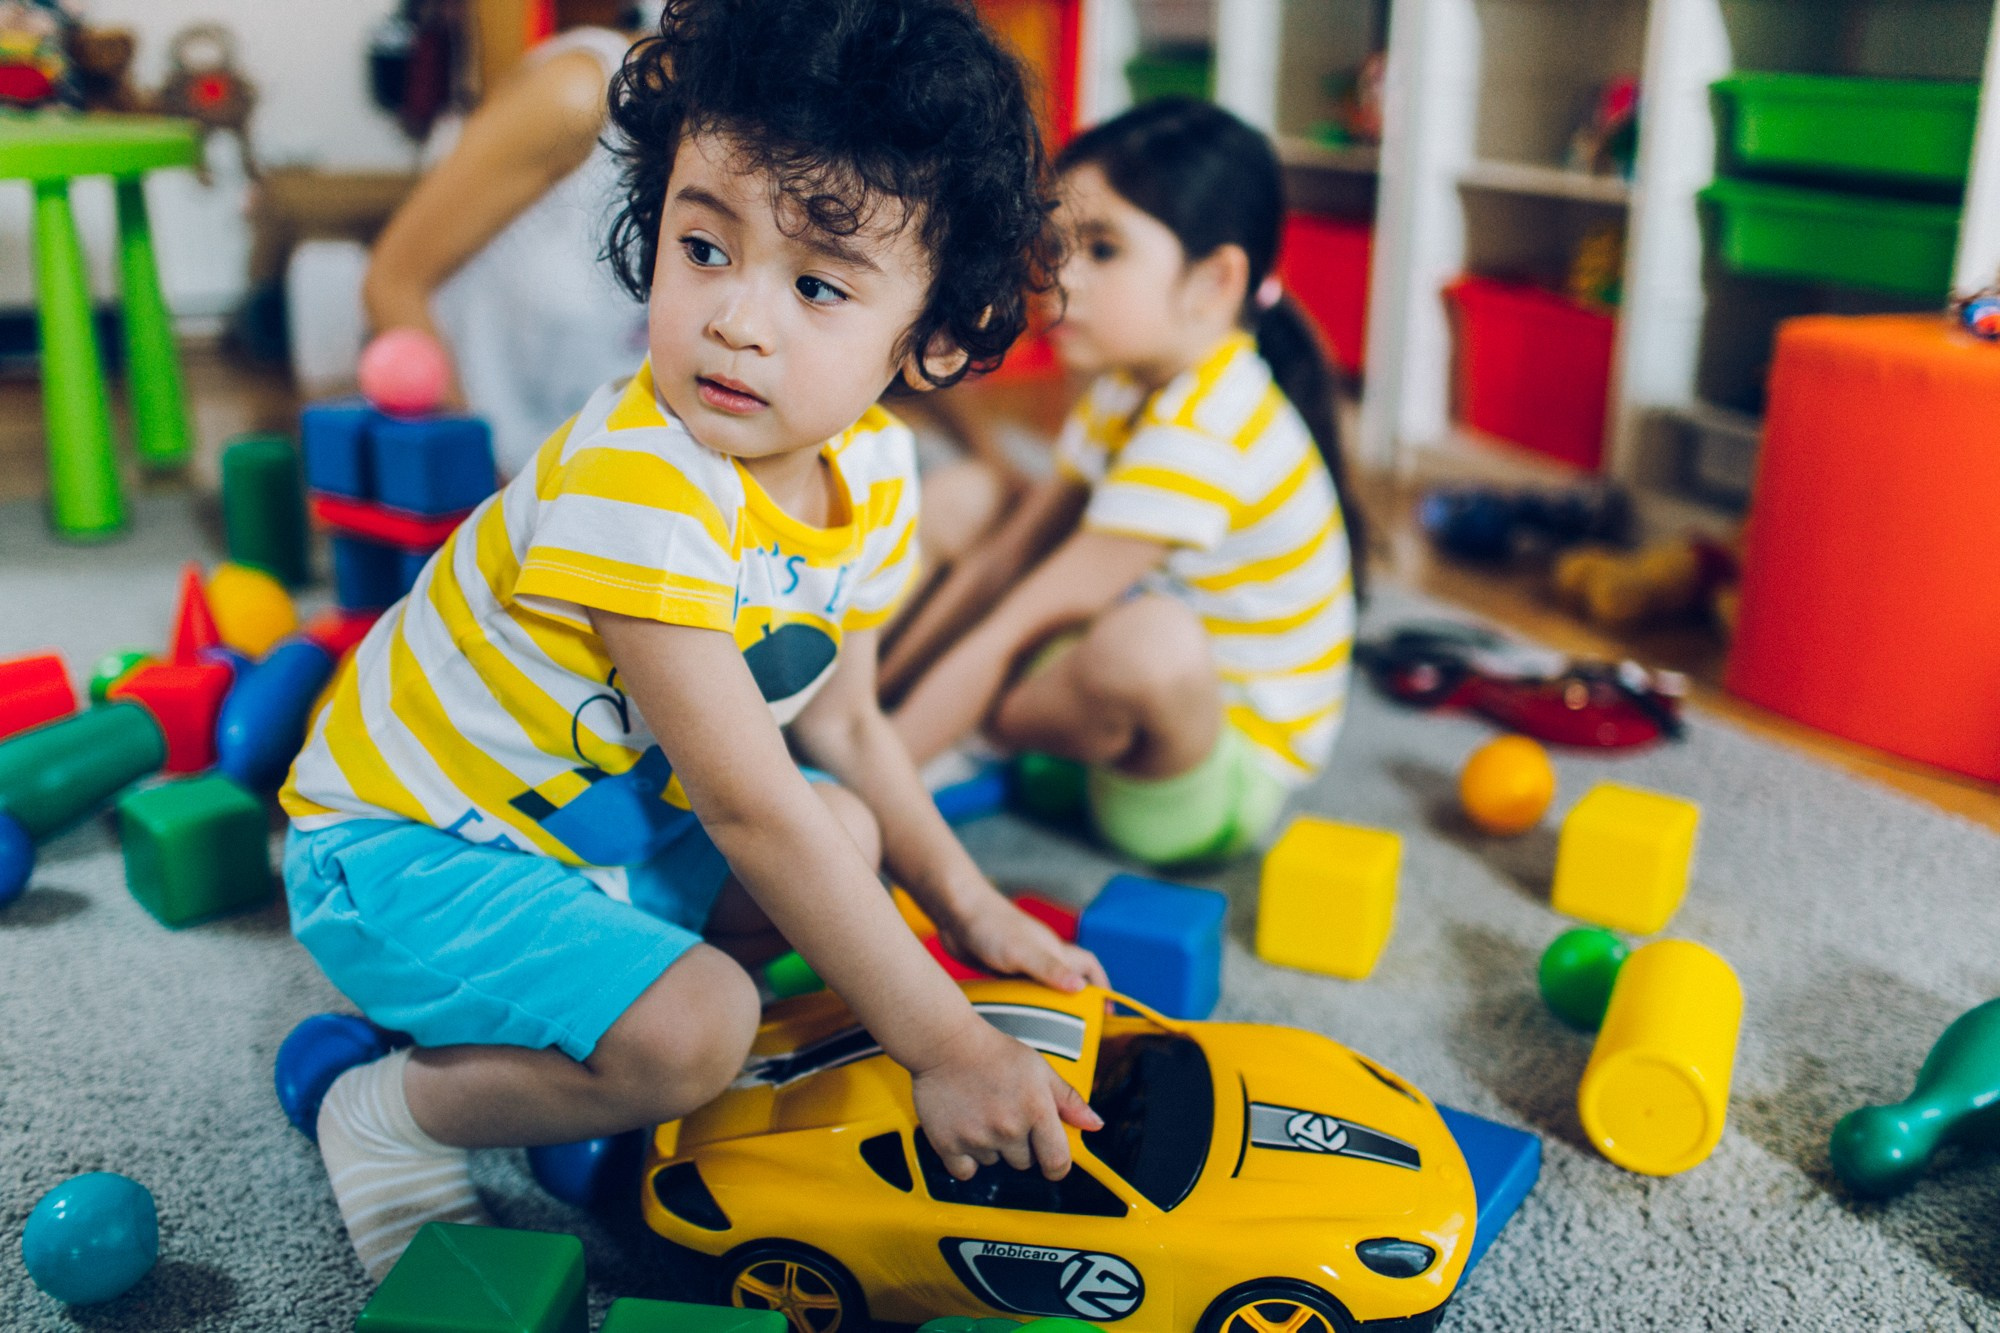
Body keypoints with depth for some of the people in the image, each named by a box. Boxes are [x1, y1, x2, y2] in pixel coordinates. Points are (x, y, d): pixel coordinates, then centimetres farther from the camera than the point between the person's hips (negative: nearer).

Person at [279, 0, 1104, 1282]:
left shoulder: (873, 470, -7)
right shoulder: (638, 485, -33)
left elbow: (842, 721, 6)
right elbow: (748, 810, -32)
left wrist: (967, 905, 1)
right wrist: (942, 1044, -27)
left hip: (600, 807, 8)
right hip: (406, 840, -8)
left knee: (845, 836, 6)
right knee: (694, 1030, -26)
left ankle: (509, 1022, 8)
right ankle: (397, 1116, 2)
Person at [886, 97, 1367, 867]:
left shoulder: (1198, 435, -28)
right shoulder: (1134, 386, 3)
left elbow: (1015, 628, -30)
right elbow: (1004, 561, 5)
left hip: (1218, 779, -9)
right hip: (1170, 717, 9)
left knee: (1148, 637, -43)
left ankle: (983, 730, -12)